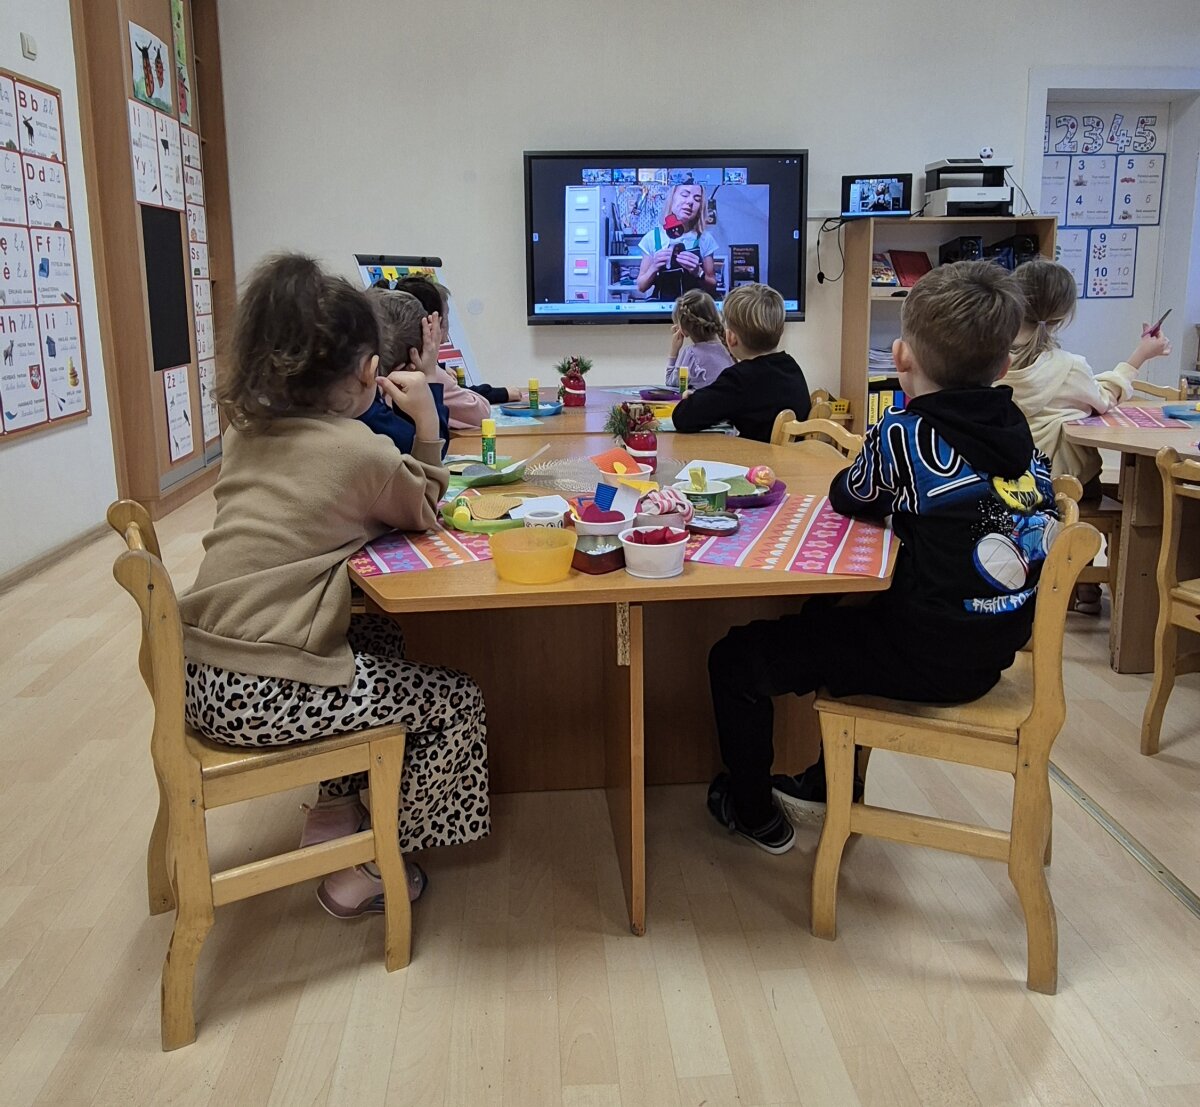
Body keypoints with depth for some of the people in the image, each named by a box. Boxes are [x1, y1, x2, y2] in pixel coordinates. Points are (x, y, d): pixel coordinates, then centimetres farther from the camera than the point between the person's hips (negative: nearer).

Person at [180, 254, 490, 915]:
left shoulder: (247, 432, 8)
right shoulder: (362, 451, -14)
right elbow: (420, 516, 5)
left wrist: (365, 410, 16)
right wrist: (426, 425, 4)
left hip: (202, 673, 9)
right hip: (259, 696, -9)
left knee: (378, 638, 30)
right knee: (458, 703, 8)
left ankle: (336, 809, 34)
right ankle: (358, 872, 17)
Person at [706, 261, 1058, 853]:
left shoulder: (905, 433, -17)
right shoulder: (1015, 427, 3)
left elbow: (849, 498, 1)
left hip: (928, 659, -8)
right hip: (993, 649, 9)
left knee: (735, 659, 3)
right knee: (830, 615, 34)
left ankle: (755, 814, 22)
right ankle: (831, 781, 46)